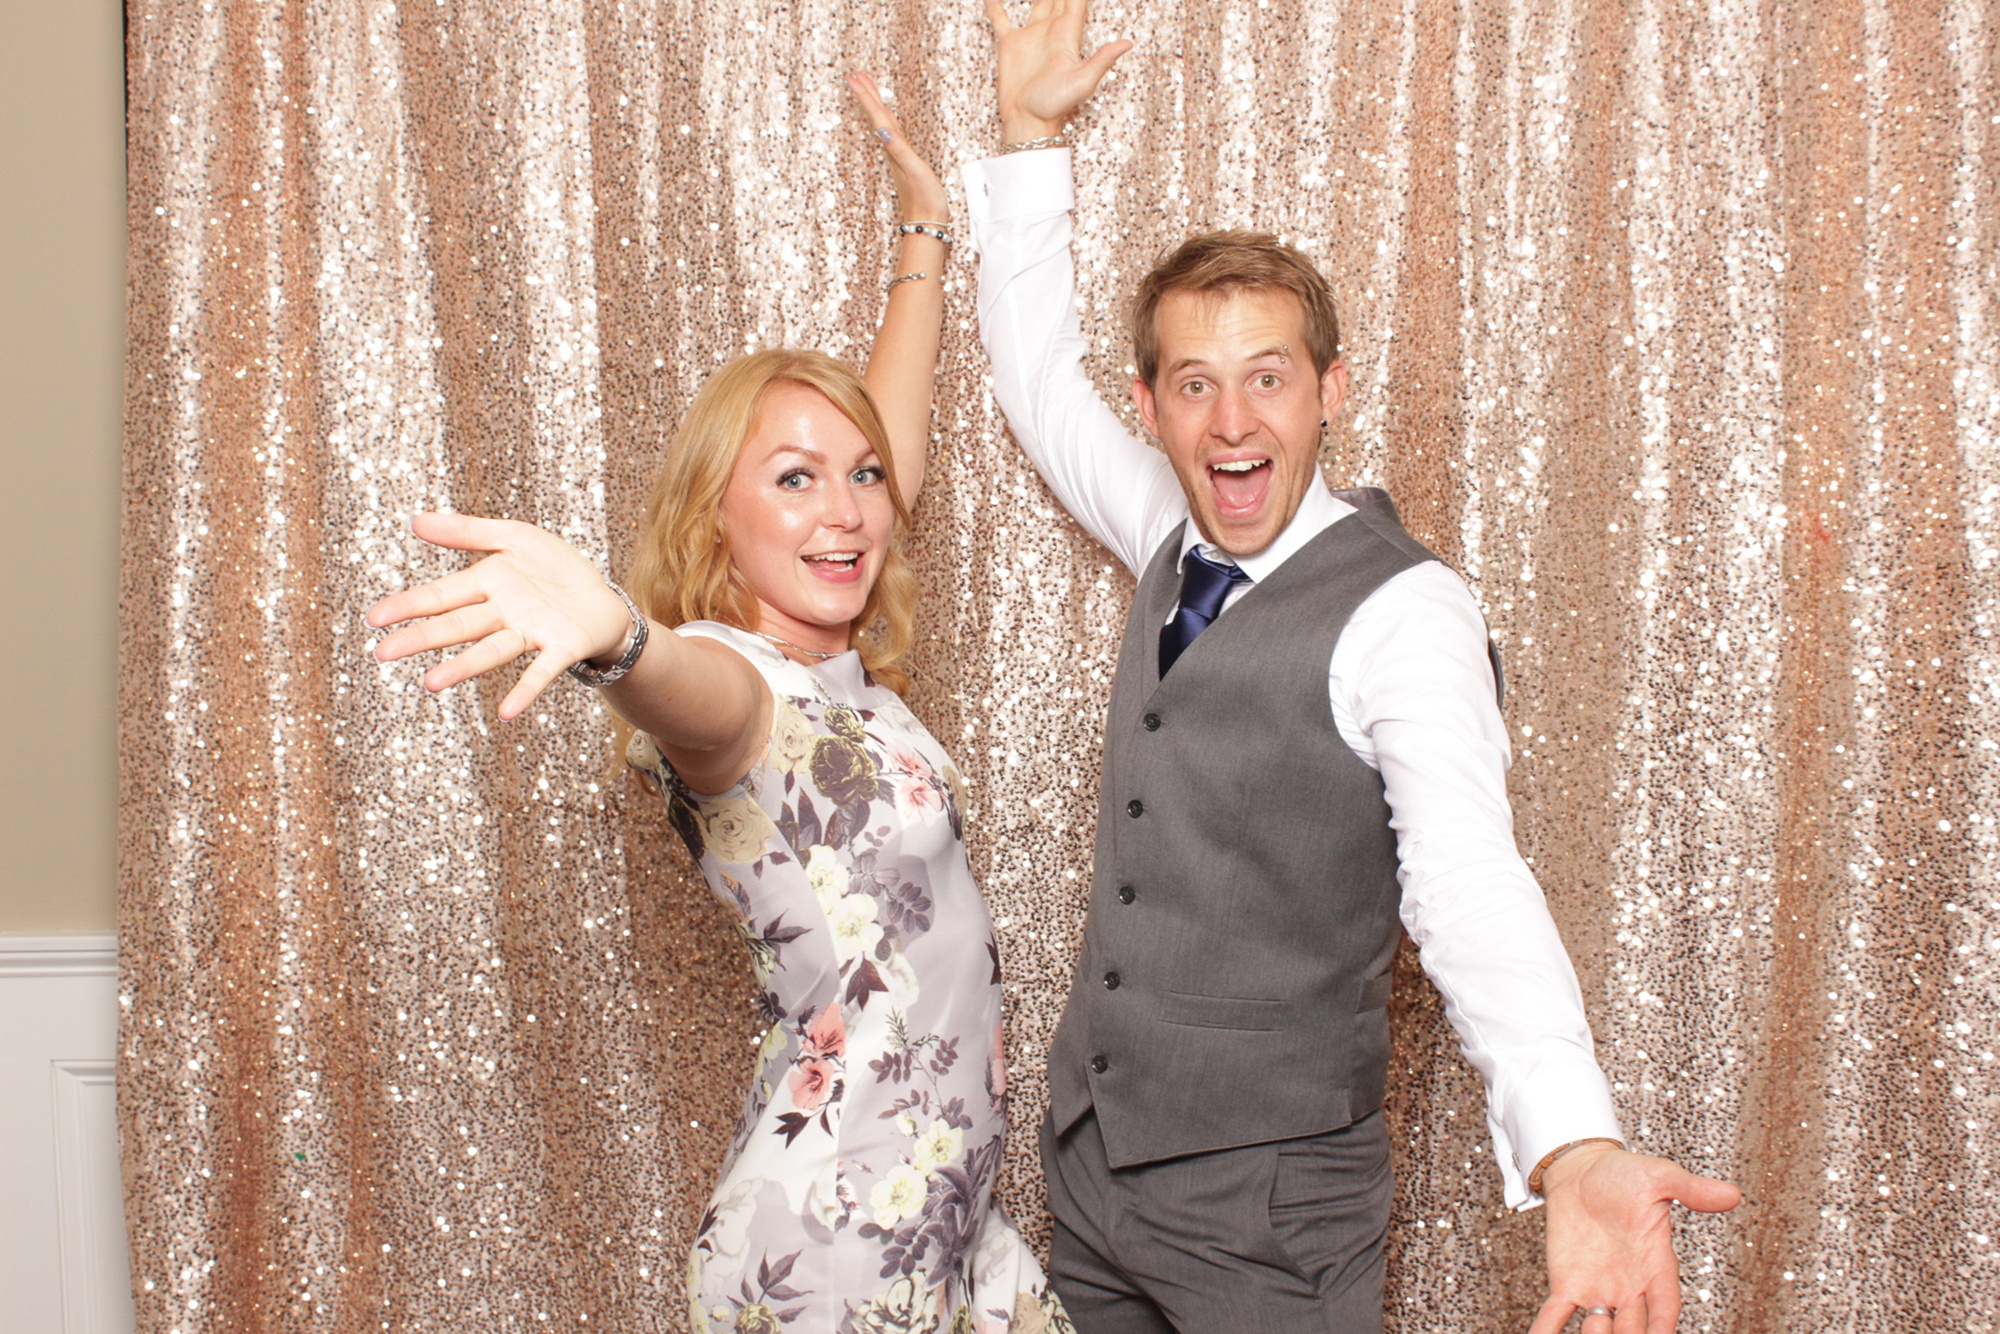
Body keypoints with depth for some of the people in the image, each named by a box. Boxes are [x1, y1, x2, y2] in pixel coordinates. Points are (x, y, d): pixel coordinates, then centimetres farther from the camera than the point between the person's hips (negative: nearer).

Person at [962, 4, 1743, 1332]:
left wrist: (1574, 1148, -48)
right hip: (1088, 1157, 7)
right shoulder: (1178, 547, 3)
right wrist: (1029, 128, 12)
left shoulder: (1406, 613, -18)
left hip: (1270, 1210, -6)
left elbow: (1469, 878, -32)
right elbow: (1037, 371, 18)